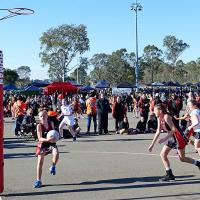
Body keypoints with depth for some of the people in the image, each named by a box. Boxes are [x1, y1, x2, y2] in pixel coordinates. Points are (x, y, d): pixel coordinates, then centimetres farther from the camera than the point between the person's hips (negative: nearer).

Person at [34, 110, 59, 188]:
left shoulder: (51, 123, -1)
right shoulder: (39, 126, -12)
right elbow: (40, 138, -20)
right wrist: (46, 139, -39)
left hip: (51, 143, 2)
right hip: (42, 144, -2)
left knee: (56, 153, -30)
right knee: (40, 161, -3)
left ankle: (53, 167, 1)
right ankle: (38, 180, 11)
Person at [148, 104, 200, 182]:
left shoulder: (166, 117, -20)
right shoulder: (159, 119, 7)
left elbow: (173, 129, -26)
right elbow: (158, 132, 12)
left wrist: (165, 138, -30)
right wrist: (152, 144, 10)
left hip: (178, 137, -9)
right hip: (172, 138, 9)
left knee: (182, 158, 0)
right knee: (163, 154, 2)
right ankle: (169, 174, 6)